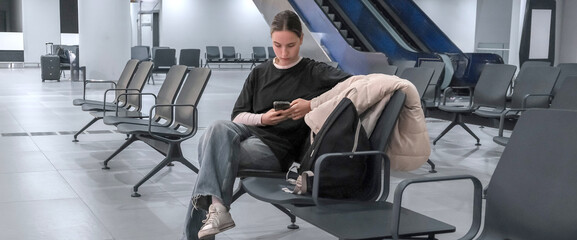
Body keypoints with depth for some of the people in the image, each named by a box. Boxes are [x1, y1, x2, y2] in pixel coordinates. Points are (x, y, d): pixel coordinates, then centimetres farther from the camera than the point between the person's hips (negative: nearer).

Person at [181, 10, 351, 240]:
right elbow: (238, 116, 16)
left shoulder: (314, 73, 5)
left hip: (276, 146, -4)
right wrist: (262, 118, -7)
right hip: (248, 130, 4)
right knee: (218, 128, -30)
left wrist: (313, 105, -19)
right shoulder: (259, 73, 18)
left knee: (213, 156, -25)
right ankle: (217, 208, -38)